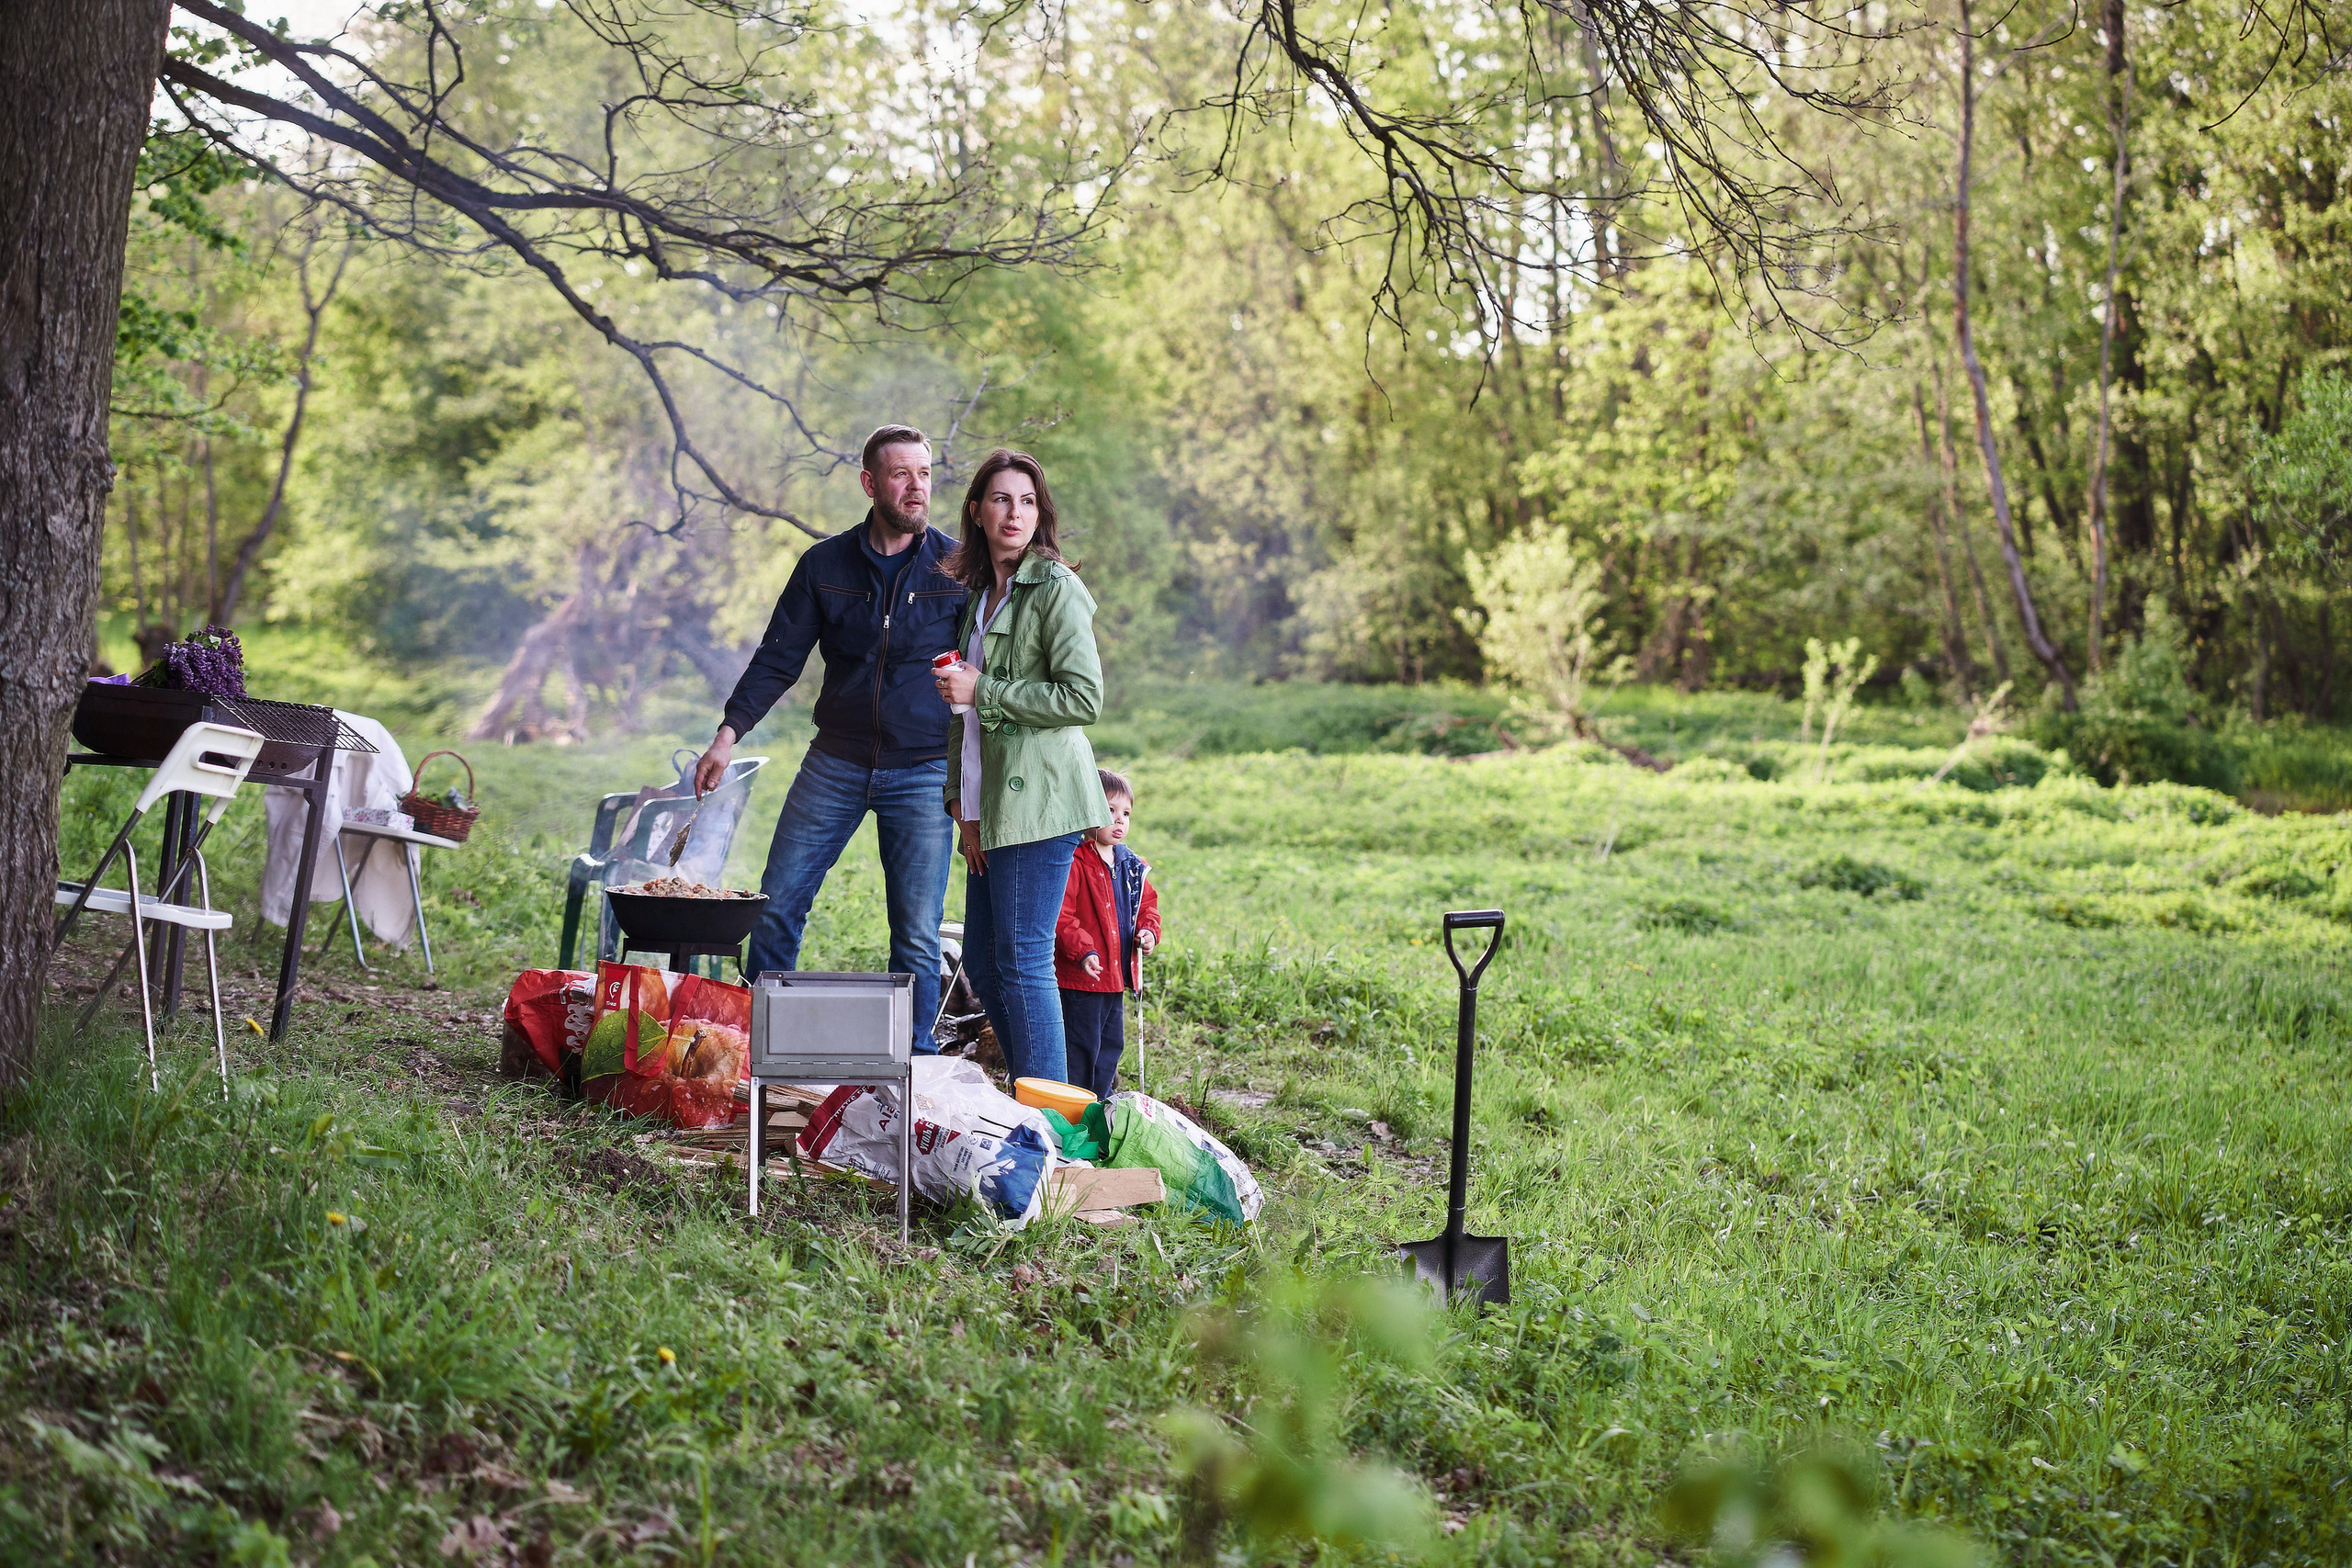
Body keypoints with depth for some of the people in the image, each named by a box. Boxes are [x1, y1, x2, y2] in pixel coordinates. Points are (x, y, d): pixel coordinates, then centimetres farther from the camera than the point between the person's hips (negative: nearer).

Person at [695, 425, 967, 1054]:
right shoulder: (825, 564, 3)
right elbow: (779, 658, 5)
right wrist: (729, 732, -7)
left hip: (923, 771, -2)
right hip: (835, 764, 2)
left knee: (917, 937, -1)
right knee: (776, 908, 2)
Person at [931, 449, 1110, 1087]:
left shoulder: (1055, 587, -7)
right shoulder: (982, 592, 18)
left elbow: (1084, 698, -16)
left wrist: (983, 690, -13)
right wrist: (963, 802, 13)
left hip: (1039, 799, -8)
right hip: (990, 806, 9)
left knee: (1021, 961, -9)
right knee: (981, 962, 11)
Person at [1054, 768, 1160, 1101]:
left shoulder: (1132, 866, 10)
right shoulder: (1074, 864, -16)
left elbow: (1147, 904, 21)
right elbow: (1060, 916, -21)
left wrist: (1148, 931, 1)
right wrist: (1083, 951, -30)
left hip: (1117, 975, 8)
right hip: (1080, 978, -8)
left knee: (1111, 1045, 18)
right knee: (1080, 1048, -4)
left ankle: (1103, 1101, 32)